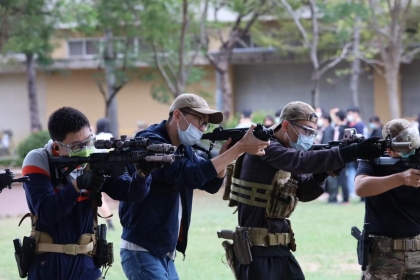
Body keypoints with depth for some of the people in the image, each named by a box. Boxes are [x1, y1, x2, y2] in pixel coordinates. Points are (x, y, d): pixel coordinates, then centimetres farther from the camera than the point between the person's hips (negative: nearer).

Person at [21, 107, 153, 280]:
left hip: (85, 265, 2)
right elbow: (46, 213, -19)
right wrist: (78, 184, -31)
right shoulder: (37, 162, -9)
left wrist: (142, 173, -29)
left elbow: (131, 193, -7)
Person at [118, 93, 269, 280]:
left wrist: (224, 153, -8)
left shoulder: (183, 148, 12)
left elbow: (211, 184, 12)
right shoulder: (151, 143, -17)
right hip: (141, 252, -10)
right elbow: (192, 175, -28)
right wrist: (240, 148, -28)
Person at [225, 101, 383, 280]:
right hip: (256, 250, -9)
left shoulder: (288, 153, 14)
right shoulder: (265, 147, -14)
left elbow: (304, 193, 9)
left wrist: (320, 174, -11)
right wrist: (353, 151, -33)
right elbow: (302, 161, -28)